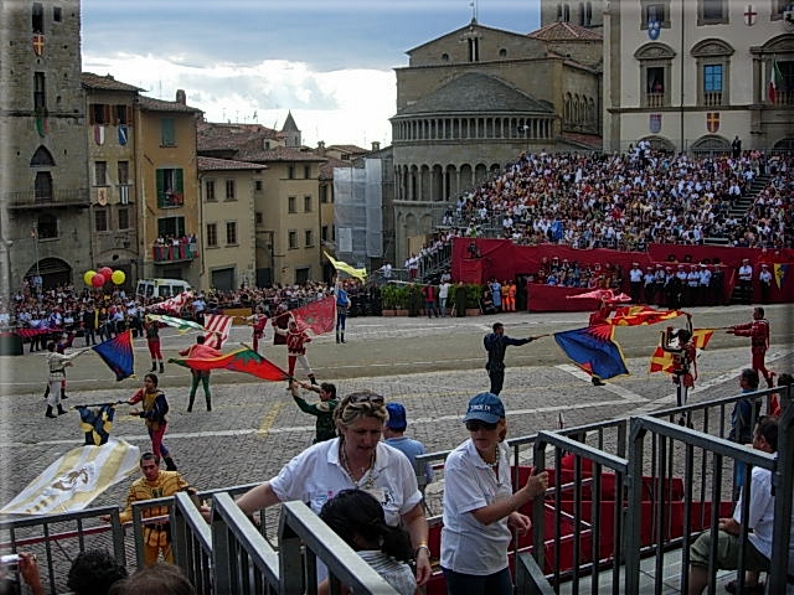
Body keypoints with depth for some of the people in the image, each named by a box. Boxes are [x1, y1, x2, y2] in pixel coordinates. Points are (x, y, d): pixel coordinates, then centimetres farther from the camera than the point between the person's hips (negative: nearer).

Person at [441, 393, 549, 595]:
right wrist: (528, 492, -29)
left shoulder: (503, 450, -2)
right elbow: (483, 515, -26)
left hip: (497, 558, 7)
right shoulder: (458, 462, -23)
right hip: (465, 562, -7)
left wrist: (511, 515, -3)